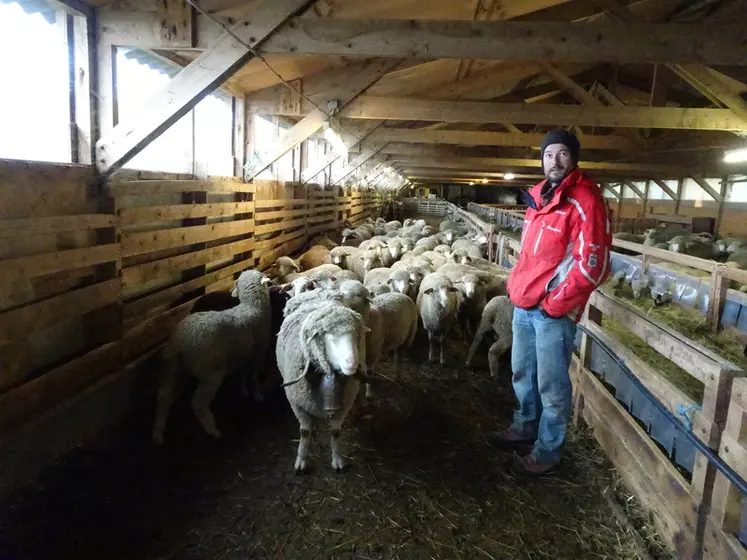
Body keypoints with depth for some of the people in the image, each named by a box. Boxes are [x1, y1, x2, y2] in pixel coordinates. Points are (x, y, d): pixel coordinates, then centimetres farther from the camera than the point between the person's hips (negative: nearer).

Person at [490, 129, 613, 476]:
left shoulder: (586, 201, -14)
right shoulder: (538, 196, 12)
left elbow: (592, 264, -19)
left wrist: (554, 303, -16)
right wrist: (517, 285, 13)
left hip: (554, 310, -8)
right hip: (524, 303, 8)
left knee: (551, 385, 5)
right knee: (522, 373, 20)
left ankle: (547, 451, 21)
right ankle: (525, 428, 39)